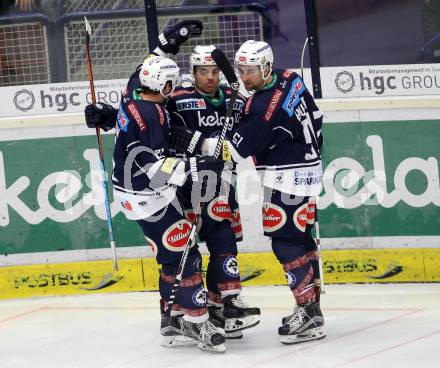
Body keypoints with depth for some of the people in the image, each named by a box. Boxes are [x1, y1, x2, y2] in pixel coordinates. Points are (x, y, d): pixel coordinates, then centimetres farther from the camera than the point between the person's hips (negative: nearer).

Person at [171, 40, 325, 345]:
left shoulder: (266, 105, -25)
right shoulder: (289, 79, 4)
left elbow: (238, 147, -21)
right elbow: (315, 117, 15)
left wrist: (195, 141, -20)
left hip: (288, 179, -10)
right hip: (306, 167, 10)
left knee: (287, 242, -9)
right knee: (301, 239, 14)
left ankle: (310, 317, -8)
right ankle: (311, 308, 20)